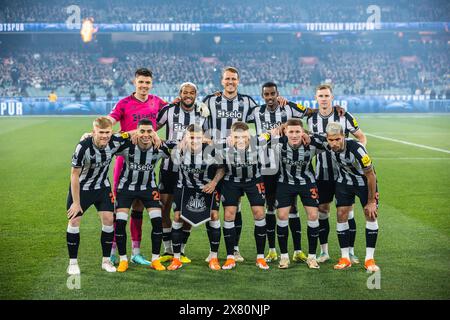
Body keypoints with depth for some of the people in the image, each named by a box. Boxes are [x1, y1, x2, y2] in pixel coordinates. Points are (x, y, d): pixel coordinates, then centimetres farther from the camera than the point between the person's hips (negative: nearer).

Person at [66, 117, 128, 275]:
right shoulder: (83, 147, -30)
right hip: (81, 187, -3)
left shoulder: (116, 141, -21)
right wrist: (76, 202, -16)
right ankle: (73, 262, 9)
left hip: (102, 187, 3)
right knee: (74, 220, -5)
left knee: (108, 219, -5)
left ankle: (106, 261, 10)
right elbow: (75, 175, -21)